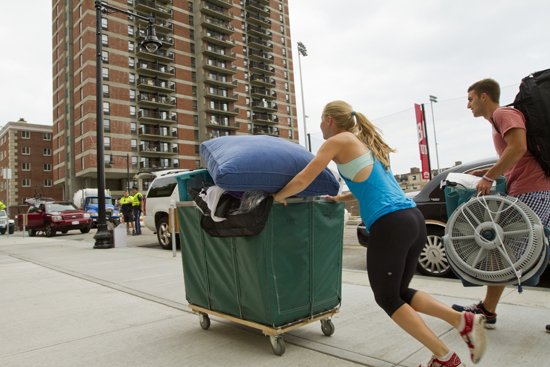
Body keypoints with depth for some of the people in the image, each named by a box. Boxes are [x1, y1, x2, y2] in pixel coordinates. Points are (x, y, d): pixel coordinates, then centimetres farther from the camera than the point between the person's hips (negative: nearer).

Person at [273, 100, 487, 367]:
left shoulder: (338, 141, 0)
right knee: (399, 292, 21)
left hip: (389, 224, -9)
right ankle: (463, 320, 7)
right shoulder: (366, 142, 24)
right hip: (414, 218, 9)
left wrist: (280, 195, 12)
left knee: (387, 298, 9)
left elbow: (302, 180, -6)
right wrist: (339, 199, 38)